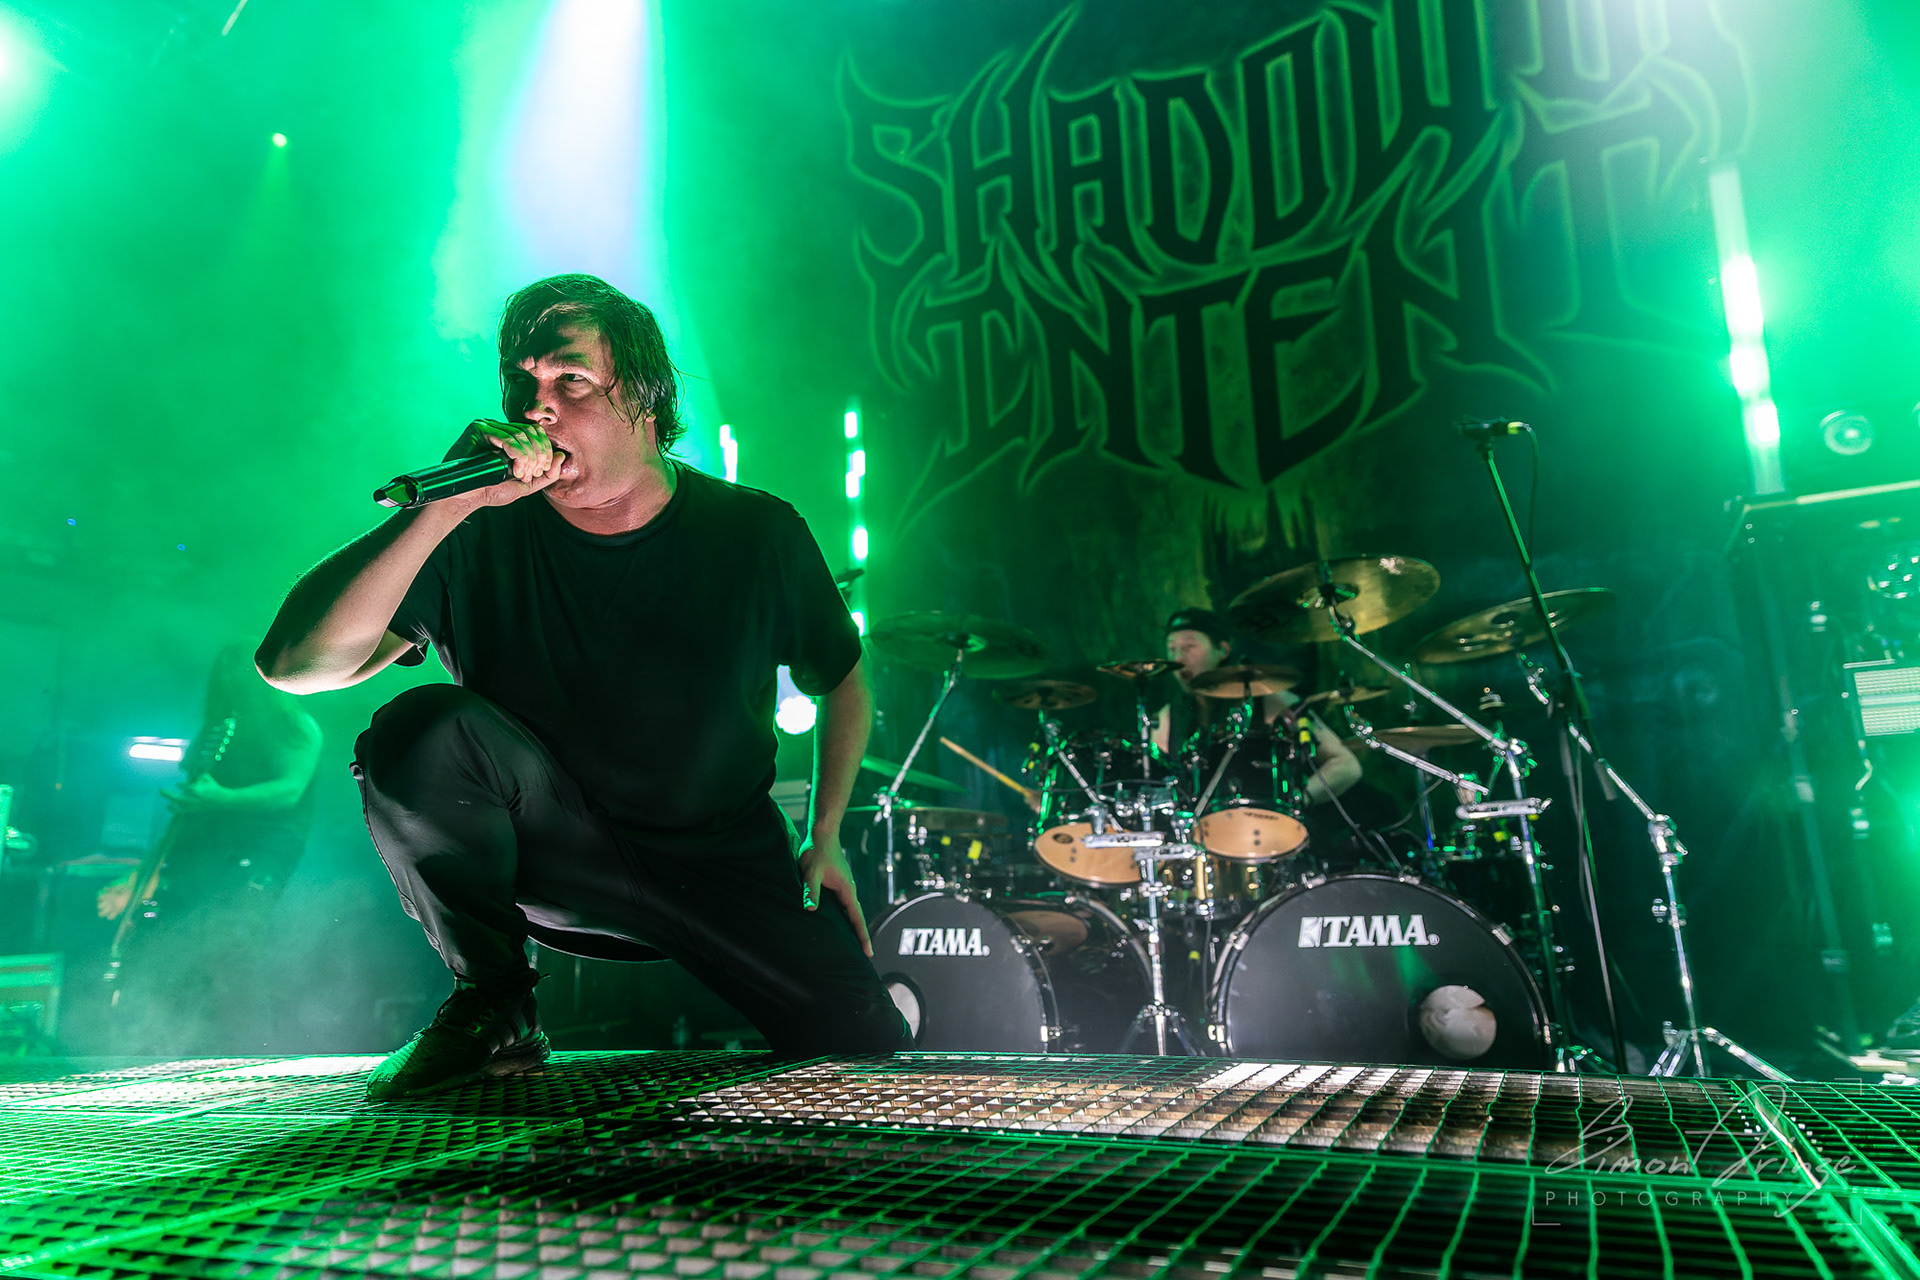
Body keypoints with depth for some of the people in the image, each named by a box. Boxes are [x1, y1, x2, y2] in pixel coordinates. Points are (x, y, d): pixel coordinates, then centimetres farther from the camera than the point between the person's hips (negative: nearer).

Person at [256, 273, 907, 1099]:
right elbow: (293, 664, -26)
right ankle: (493, 1008, -7)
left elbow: (843, 681, 6)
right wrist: (448, 507, -35)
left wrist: (825, 838, -2)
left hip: (728, 861, 1)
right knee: (424, 726, -29)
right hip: (558, 859, 0)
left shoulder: (755, 534, -10)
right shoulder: (479, 536, -13)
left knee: (868, 1051, -14)